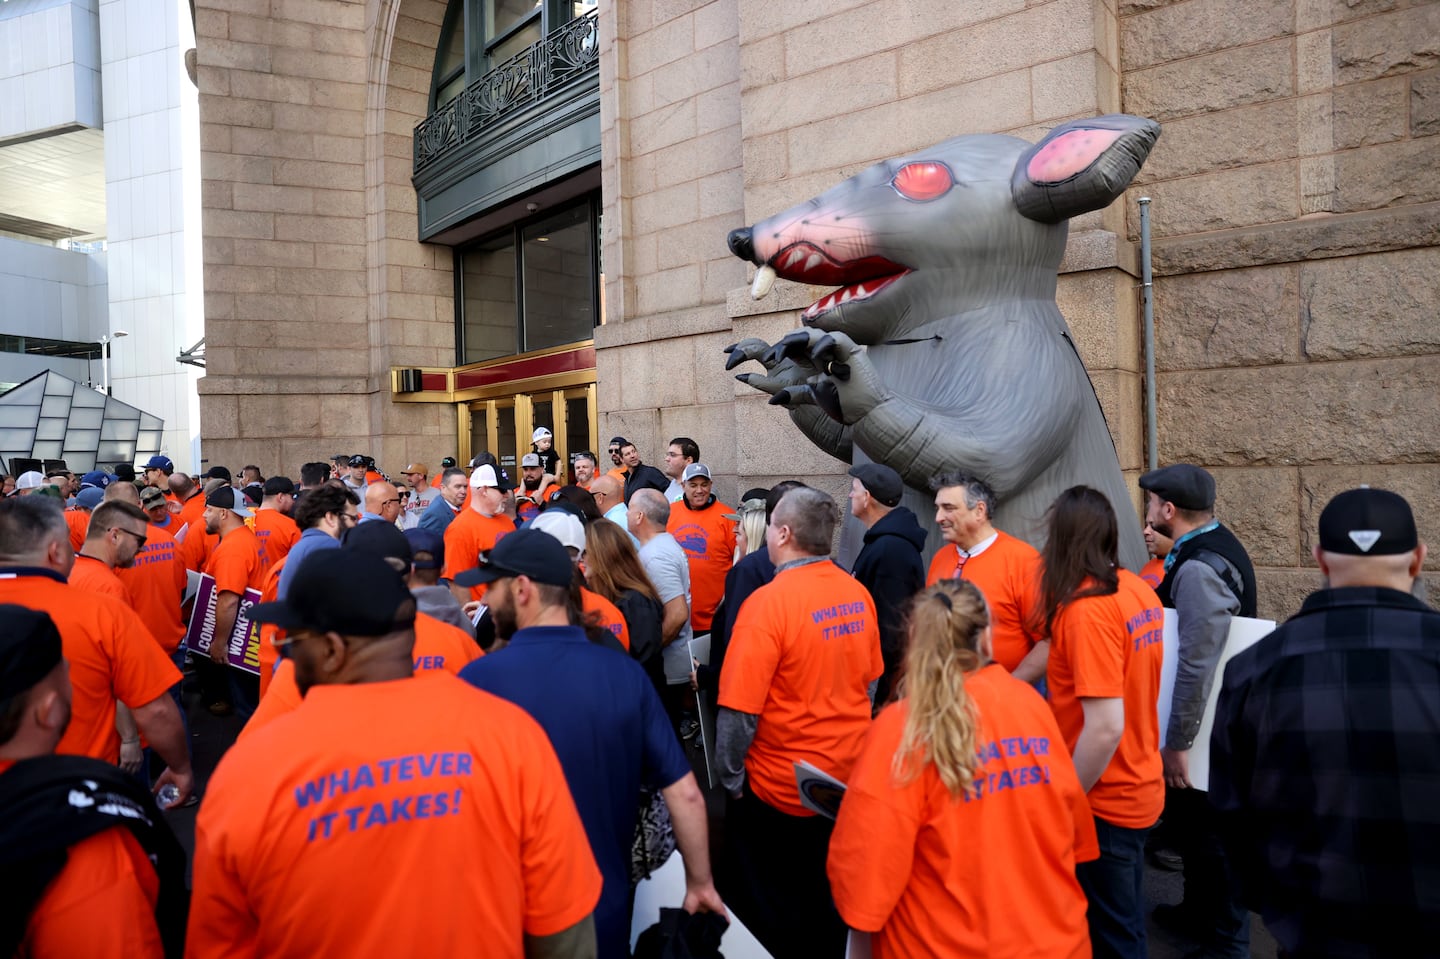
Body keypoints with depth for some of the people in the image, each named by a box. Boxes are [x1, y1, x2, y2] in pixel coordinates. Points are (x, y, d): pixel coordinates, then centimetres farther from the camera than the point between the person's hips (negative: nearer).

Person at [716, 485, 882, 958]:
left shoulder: (769, 601, -24)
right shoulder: (858, 594, -4)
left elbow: (740, 711, -23)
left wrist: (730, 778, -8)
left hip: (780, 786, -6)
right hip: (848, 777, 6)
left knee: (769, 918, 16)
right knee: (831, 900, 25)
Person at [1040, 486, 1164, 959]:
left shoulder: (1087, 610, -25)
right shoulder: (1139, 590, 0)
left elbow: (1105, 727, -28)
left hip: (1104, 800, -8)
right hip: (1138, 787, 8)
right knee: (1126, 918, 23)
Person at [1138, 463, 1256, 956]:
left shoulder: (1199, 568, -27)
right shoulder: (1213, 545, 5)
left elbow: (1196, 665, -31)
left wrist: (1177, 742, -26)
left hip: (1203, 731, -10)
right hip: (1214, 720, 10)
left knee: (1205, 831, 6)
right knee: (1191, 822, 24)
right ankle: (1199, 912, 43)